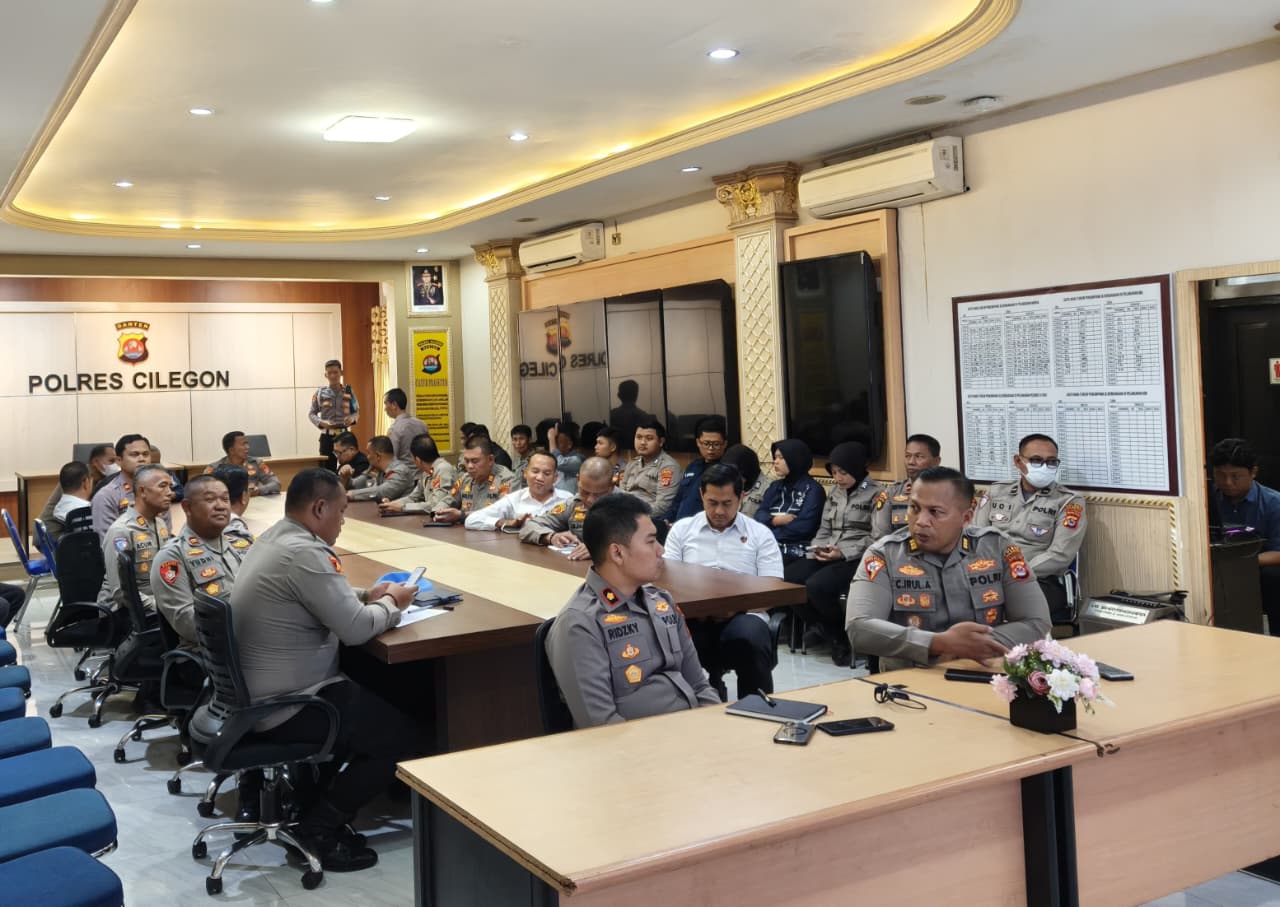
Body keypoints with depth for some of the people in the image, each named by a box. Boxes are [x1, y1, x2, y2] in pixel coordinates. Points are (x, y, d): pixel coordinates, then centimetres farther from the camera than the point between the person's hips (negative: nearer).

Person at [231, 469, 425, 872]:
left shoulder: (273, 538, 8)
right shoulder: (304, 553, -24)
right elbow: (356, 629, -22)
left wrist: (366, 595, 9)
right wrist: (390, 604, -3)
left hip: (258, 693, 11)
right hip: (285, 706, -11)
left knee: (371, 698, 26)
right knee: (406, 736, -3)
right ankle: (319, 825, 2)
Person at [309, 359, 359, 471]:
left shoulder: (349, 391, 4)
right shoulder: (320, 393, 1)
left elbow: (357, 411, 9)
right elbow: (311, 414, 6)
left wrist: (352, 418, -13)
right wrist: (321, 422, -13)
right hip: (327, 436, -1)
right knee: (328, 467, 0)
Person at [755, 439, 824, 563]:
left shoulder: (812, 489, -1)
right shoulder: (776, 486, 19)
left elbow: (803, 527, -12)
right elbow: (759, 515, 8)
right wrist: (775, 520, -13)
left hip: (796, 550, -6)